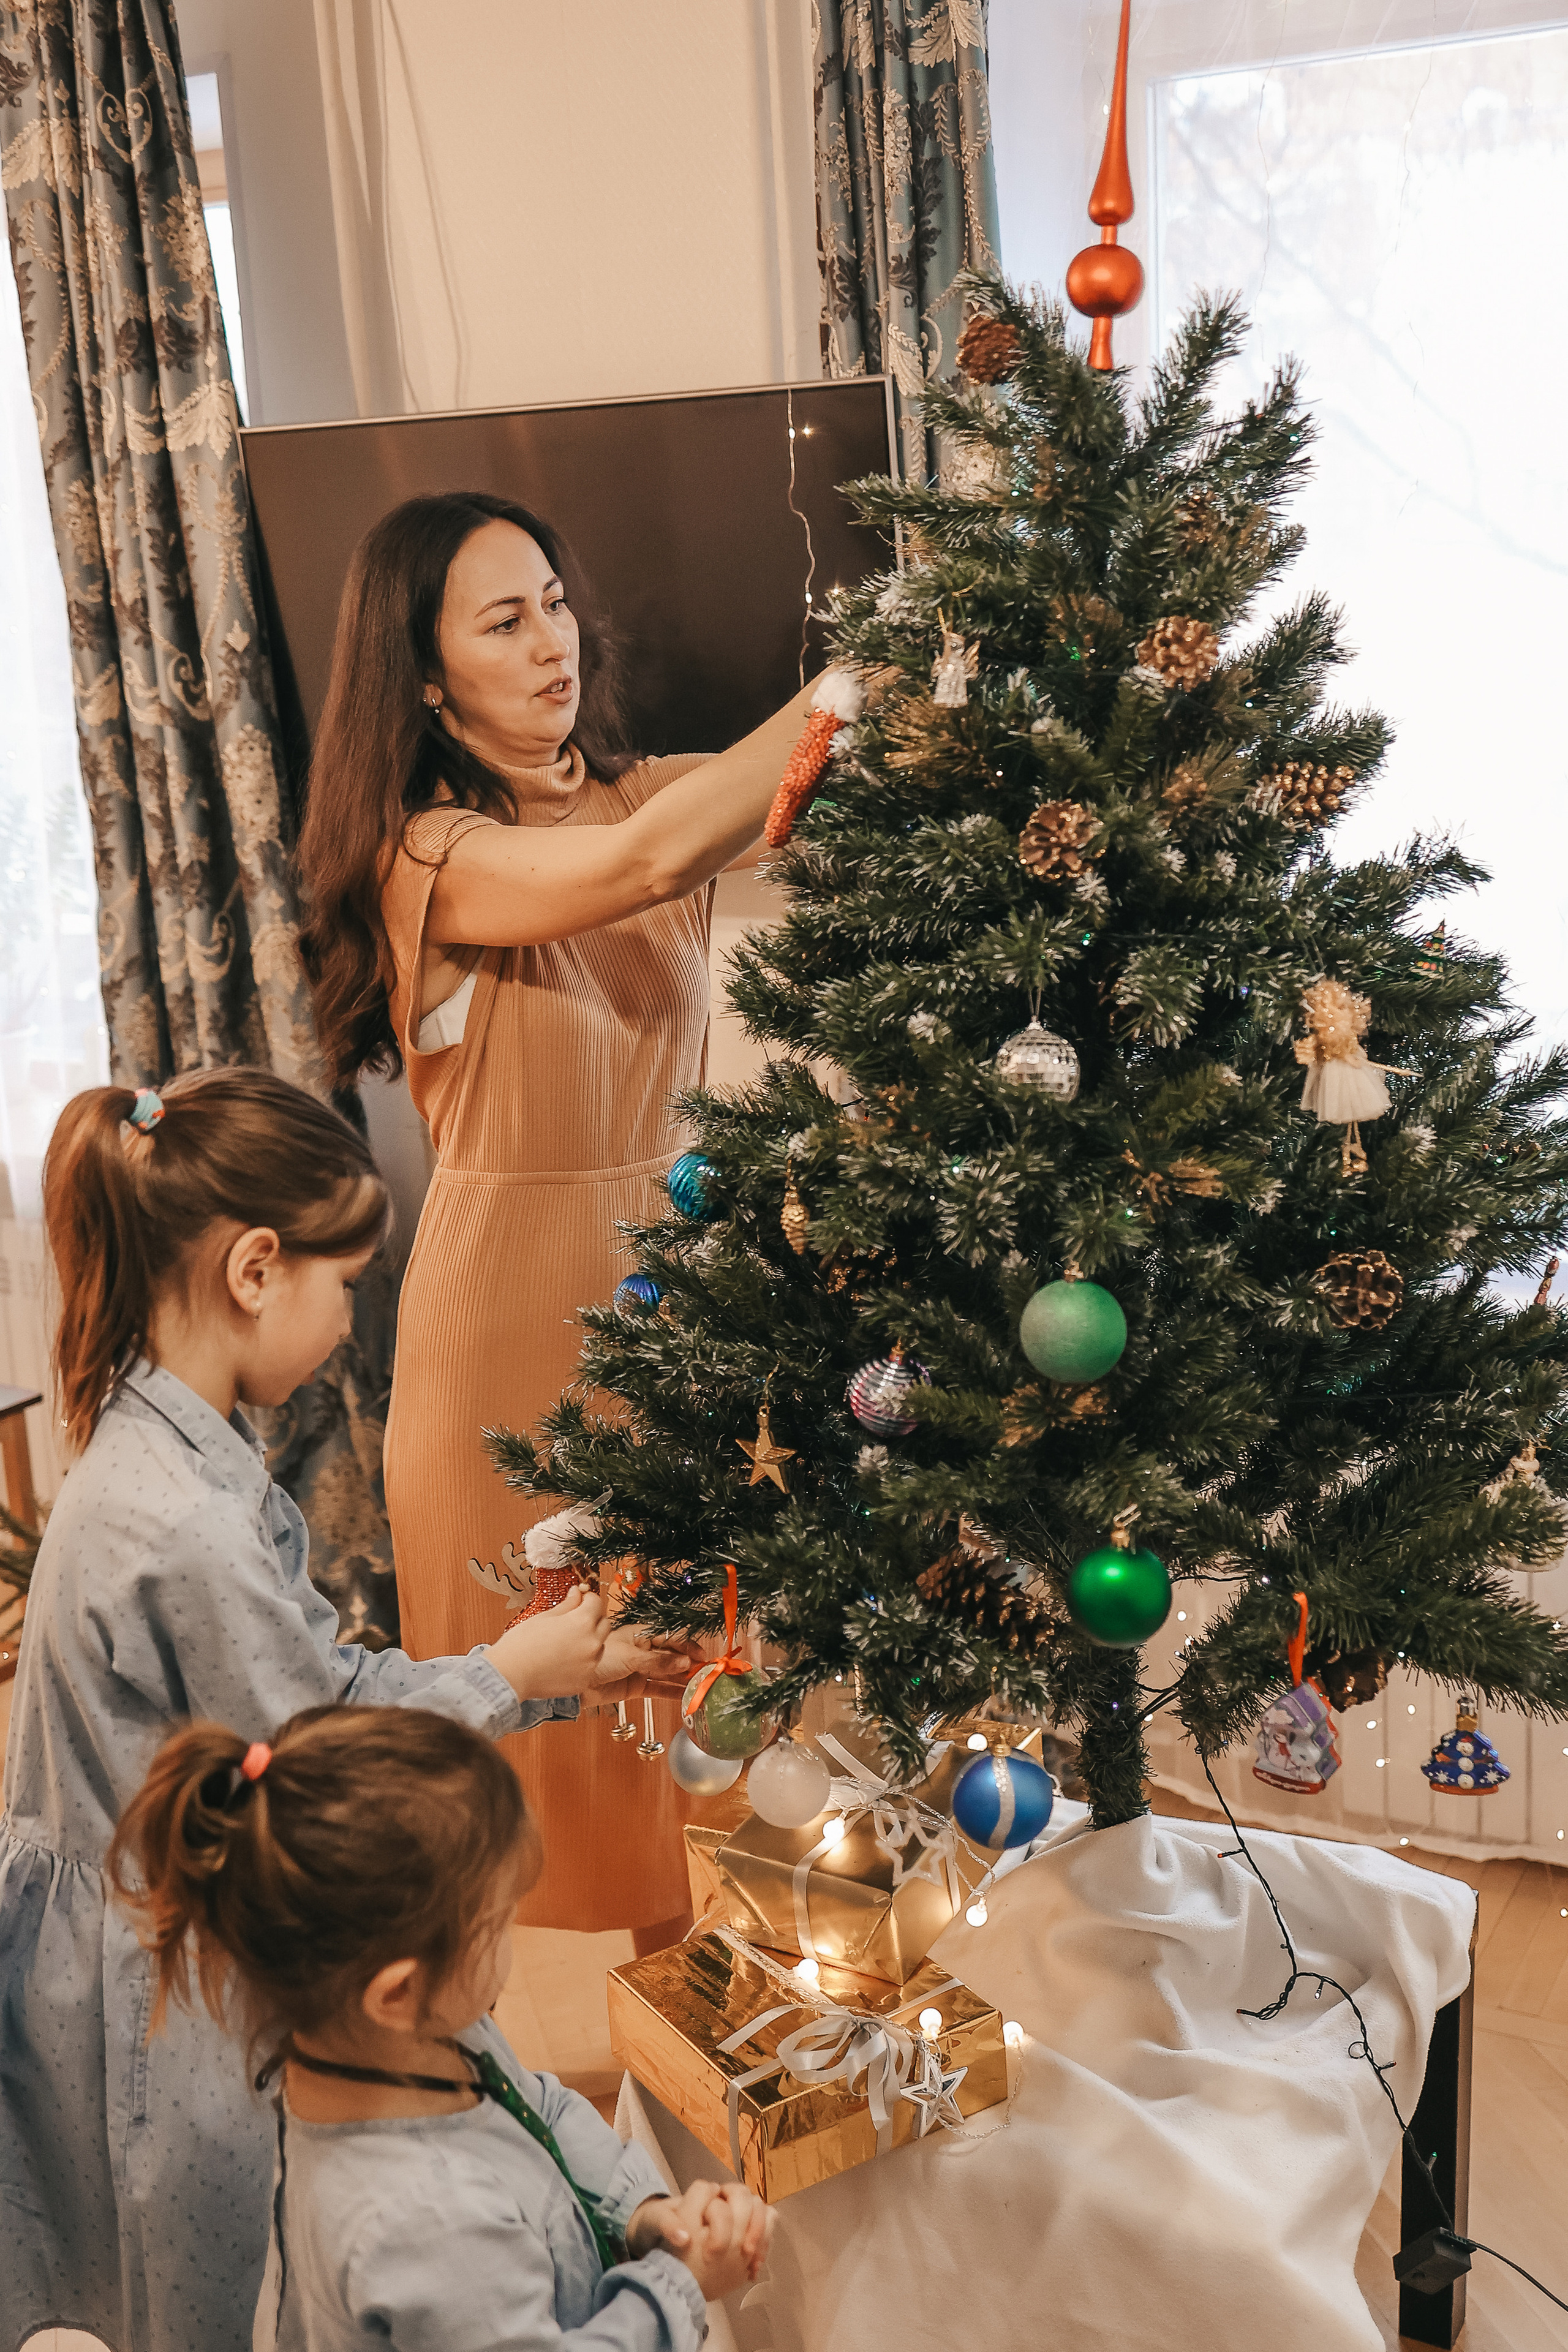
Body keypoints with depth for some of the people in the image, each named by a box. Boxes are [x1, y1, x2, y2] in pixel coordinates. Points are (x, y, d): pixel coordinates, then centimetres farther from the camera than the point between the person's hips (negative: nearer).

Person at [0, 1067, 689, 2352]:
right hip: (148, 1991, -9)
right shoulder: (189, 1526, -33)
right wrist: (506, 1675, -8)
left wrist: (558, 1671, 3)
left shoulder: (170, 1443, -2)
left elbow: (323, 1676, 4)